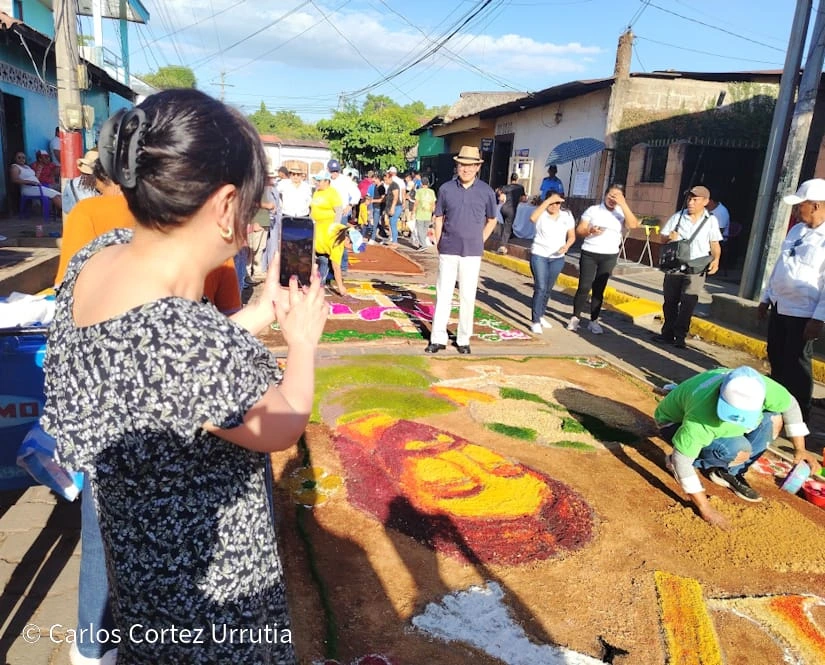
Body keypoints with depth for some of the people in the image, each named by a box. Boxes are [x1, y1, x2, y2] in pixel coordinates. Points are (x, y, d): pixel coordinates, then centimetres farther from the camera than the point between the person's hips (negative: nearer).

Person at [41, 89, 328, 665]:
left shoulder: (100, 254, -13)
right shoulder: (188, 340, -39)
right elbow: (282, 426, -18)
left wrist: (263, 311, 5)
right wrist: (303, 339, -2)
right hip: (202, 581, -7)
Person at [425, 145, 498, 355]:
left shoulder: (486, 191, -1)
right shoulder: (446, 189, 0)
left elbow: (491, 220, 11)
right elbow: (438, 218, 8)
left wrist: (479, 241, 4)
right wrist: (438, 243, 1)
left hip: (472, 252, 0)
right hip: (448, 251, 0)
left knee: (467, 296, 5)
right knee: (443, 294, 5)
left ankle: (463, 339, 17)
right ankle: (438, 338, 13)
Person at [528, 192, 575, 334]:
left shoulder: (567, 216, 2)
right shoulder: (541, 214, -9)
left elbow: (572, 236, 7)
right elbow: (532, 218, -33)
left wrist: (567, 246, -14)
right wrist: (548, 201, -31)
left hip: (557, 258, 4)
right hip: (539, 255, -4)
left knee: (548, 289, 14)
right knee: (540, 288, -11)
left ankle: (540, 316, 30)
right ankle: (535, 321, -6)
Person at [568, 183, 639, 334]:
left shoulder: (622, 213, 3)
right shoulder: (593, 210, 1)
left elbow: (633, 224, -16)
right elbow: (579, 231, 0)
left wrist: (623, 204, -17)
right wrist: (590, 231, -21)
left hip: (609, 256, 2)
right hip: (589, 254, -1)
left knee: (599, 289, 7)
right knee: (584, 287, -4)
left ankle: (594, 321, 13)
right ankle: (575, 317, 9)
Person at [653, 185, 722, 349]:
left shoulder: (711, 221, 2)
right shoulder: (678, 217, 4)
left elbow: (715, 244, 4)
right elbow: (663, 236, 7)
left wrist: (716, 259, -14)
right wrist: (669, 238, -16)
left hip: (696, 269, -2)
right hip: (674, 267, 2)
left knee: (688, 303, -9)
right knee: (670, 301, 8)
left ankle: (680, 336, -1)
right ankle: (667, 333, 20)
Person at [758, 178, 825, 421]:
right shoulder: (796, 230, 10)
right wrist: (766, 297, 16)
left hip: (803, 314, -8)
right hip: (780, 307, 8)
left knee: (796, 365, 3)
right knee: (776, 359, 18)